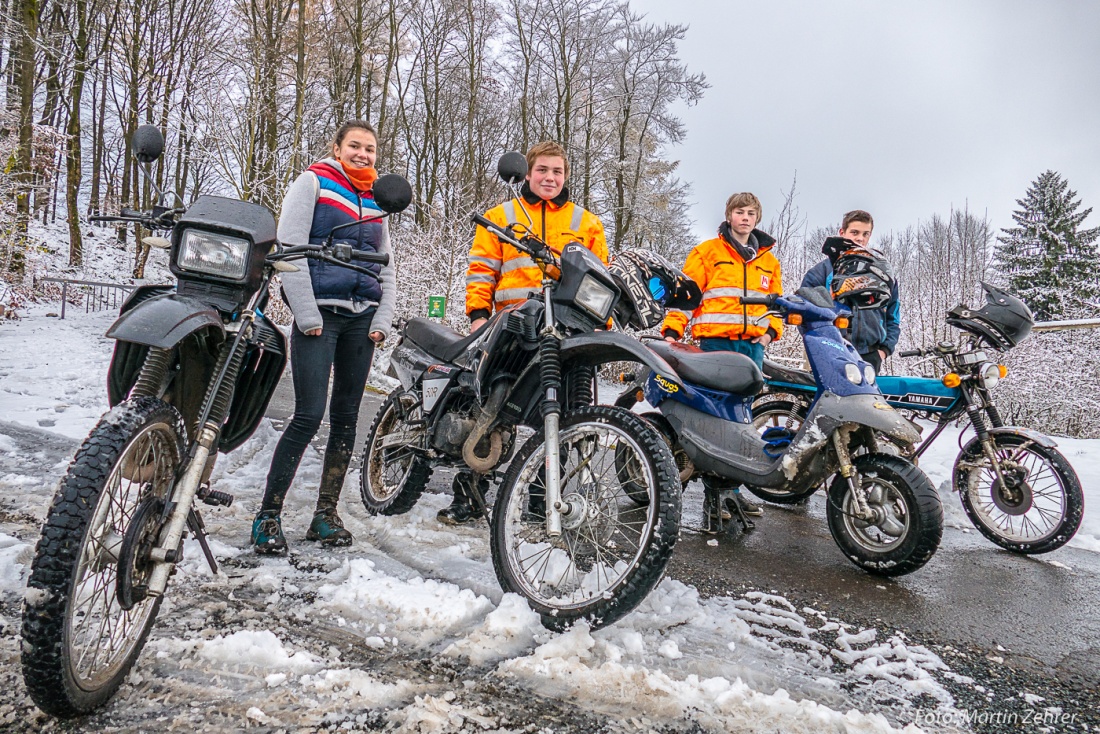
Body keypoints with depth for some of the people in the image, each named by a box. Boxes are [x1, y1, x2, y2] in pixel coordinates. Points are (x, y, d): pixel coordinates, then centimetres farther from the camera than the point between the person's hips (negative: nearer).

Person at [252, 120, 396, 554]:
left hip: (362, 319, 6)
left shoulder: (375, 200, 20)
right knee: (309, 416, -12)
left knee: (346, 418, 6)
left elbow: (386, 269, 21)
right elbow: (289, 249, -6)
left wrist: (383, 320, 7)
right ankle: (268, 516, -1)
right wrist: (307, 315, -13)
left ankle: (326, 513, 15)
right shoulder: (313, 183, 4)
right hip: (318, 315, -5)